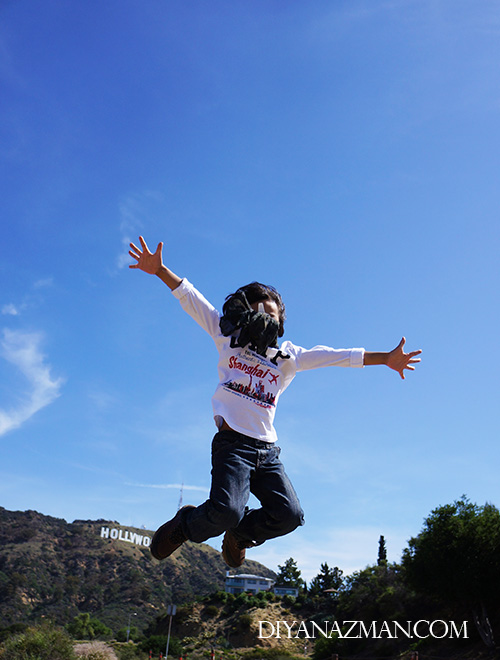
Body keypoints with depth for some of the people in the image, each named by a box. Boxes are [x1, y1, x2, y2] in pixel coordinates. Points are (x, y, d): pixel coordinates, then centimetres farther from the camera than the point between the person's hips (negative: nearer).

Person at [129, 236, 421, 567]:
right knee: (226, 510, -22)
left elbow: (338, 356, 14)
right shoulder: (228, 337, 8)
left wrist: (386, 359, 13)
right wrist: (159, 269, -4)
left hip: (267, 450, 4)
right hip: (233, 443, -4)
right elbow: (190, 297, 5)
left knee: (290, 515, -5)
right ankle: (184, 525, 14)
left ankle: (239, 534, 25)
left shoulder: (288, 356, 15)